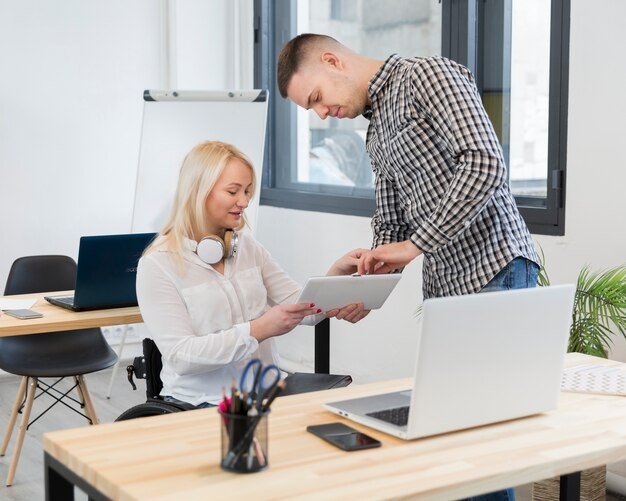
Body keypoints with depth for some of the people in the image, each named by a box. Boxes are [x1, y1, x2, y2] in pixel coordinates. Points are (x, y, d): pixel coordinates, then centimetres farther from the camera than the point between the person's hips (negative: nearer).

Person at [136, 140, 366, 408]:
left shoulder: (247, 246, 10)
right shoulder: (157, 265, -9)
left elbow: (302, 308, 6)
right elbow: (181, 356, -17)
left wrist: (335, 274, -14)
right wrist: (259, 329, -26)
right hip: (200, 404, -5)